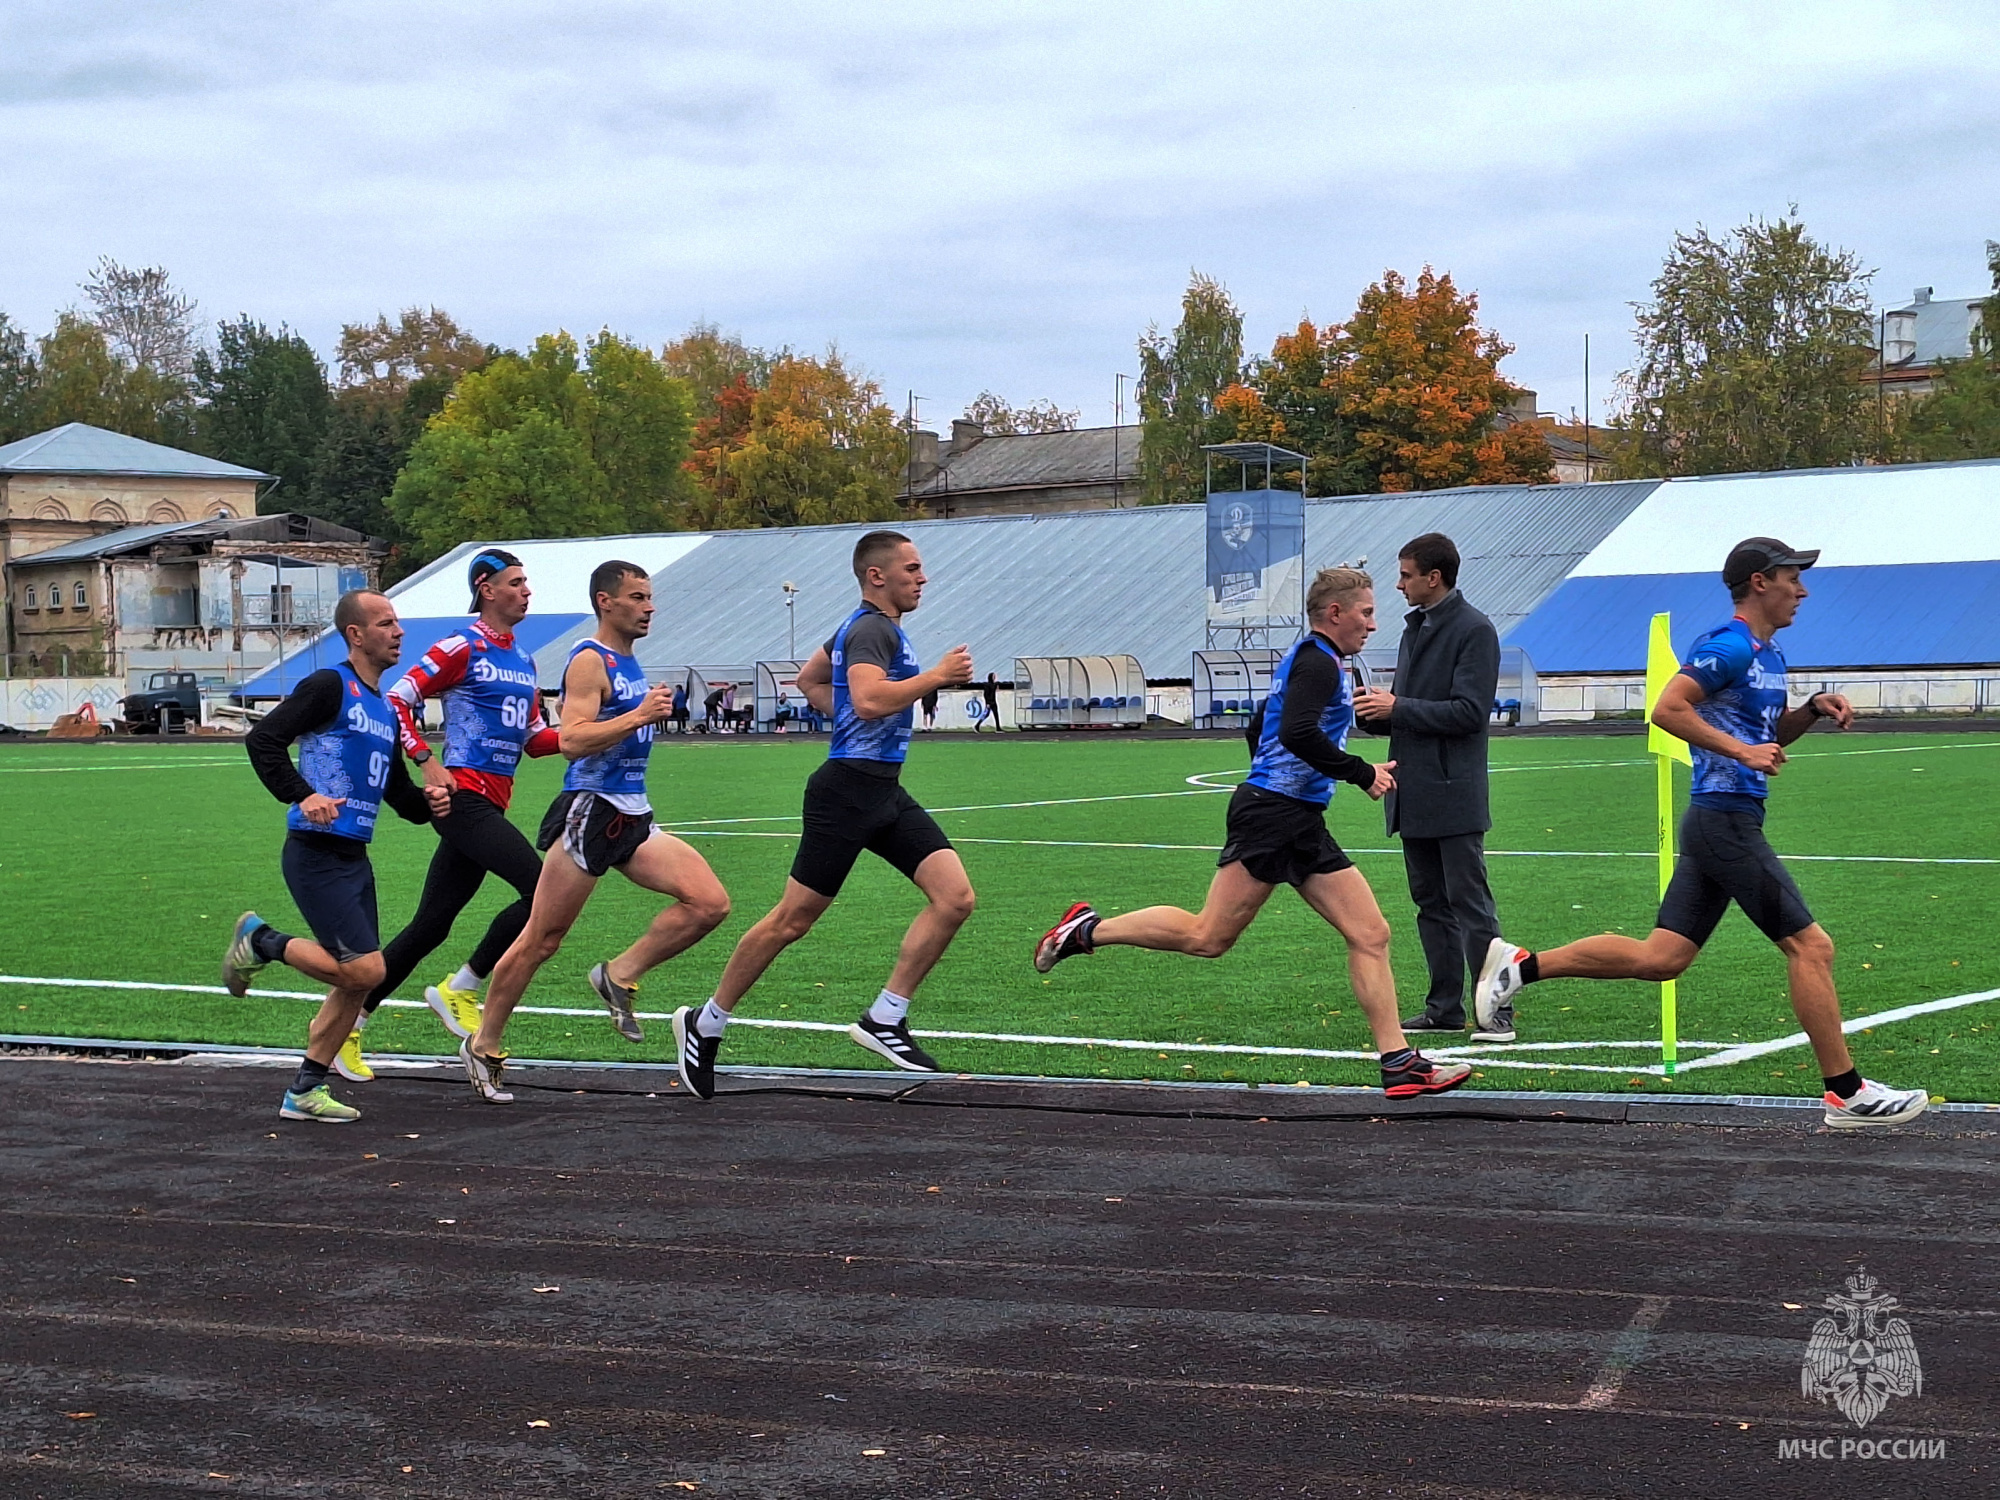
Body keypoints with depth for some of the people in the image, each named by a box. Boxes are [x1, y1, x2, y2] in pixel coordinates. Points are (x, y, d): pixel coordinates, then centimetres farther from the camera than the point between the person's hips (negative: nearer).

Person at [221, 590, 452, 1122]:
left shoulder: (386, 711, 18)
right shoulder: (330, 687, -8)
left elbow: (398, 792, 24)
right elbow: (262, 739, -16)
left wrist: (428, 803, 3)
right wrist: (304, 796, -27)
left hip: (355, 858, 9)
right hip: (316, 855, -9)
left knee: (357, 982, 9)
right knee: (364, 970, -15)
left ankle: (305, 1090, 20)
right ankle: (261, 942, 6)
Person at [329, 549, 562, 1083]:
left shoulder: (523, 659, 18)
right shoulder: (463, 647, -6)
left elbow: (533, 739, 21)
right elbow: (398, 698, -8)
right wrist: (427, 762, -17)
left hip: (489, 805, 8)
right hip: (463, 794, -8)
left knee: (432, 924, 9)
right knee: (542, 887, -19)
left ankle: (349, 1023, 16)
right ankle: (460, 989, -5)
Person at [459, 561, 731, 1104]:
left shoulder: (628, 664, 17)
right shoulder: (589, 660, -10)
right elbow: (572, 741, -23)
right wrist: (639, 716, -25)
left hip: (633, 818, 8)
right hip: (588, 814, -8)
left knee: (710, 902, -8)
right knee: (540, 941, -1)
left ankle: (619, 977, 4)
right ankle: (484, 1046, 13)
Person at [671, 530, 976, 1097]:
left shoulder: (865, 626, 18)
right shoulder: (871, 630, -13)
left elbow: (810, 680, 31)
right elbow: (869, 699, -31)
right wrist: (937, 676, -21)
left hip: (884, 792, 10)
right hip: (848, 789, -10)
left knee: (954, 896, -4)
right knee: (793, 919, -2)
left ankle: (884, 1018, 1)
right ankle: (705, 1024, 13)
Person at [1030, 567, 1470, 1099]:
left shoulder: (1307, 660, 22)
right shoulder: (1318, 662, -9)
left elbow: (1260, 731, 29)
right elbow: (1297, 733, -25)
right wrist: (1363, 773, -17)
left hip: (1301, 825, 10)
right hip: (1273, 815, -10)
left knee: (1370, 935, 2)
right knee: (1209, 936, -8)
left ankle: (1399, 1062, 1)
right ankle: (1089, 930, 6)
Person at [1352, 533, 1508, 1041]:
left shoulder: (1474, 631, -9)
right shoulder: (1414, 628, 18)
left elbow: (1469, 712, -17)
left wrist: (1396, 708, -15)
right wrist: (1375, 710, 3)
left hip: (1453, 795, -9)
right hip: (1413, 794, 9)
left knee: (1470, 903, -7)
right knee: (1430, 904, 11)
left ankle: (1496, 1010, -4)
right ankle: (1444, 1008, 17)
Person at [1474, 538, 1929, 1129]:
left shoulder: (1768, 652, 19)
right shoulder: (1728, 646, -12)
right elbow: (1667, 709, -21)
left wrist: (1813, 709, 11)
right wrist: (1742, 749, -22)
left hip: (1720, 824, 10)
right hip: (1726, 820, -10)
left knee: (1660, 956, 8)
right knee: (1810, 946, -5)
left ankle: (1521, 965, 11)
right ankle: (1847, 1095, 2)